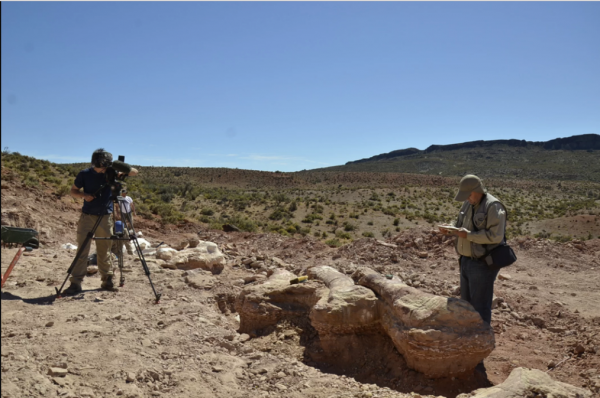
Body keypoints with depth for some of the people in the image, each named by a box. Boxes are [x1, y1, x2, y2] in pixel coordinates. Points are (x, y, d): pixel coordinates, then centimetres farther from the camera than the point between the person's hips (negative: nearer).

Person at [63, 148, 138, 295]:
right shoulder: (84, 174, -4)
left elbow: (134, 172, 0)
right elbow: (73, 191, 7)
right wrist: (84, 195, -14)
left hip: (105, 217, 1)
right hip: (87, 216, -1)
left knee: (104, 251, 9)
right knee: (82, 251, -4)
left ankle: (107, 280, 19)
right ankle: (76, 283, -1)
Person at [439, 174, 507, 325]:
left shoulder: (493, 206, -16)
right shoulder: (468, 204, 9)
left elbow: (495, 236, -24)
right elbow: (460, 224, 20)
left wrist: (468, 235, -25)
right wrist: (450, 228, -1)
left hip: (483, 264, -8)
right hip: (466, 260, 9)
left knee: (480, 306, 1)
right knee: (466, 302, 18)